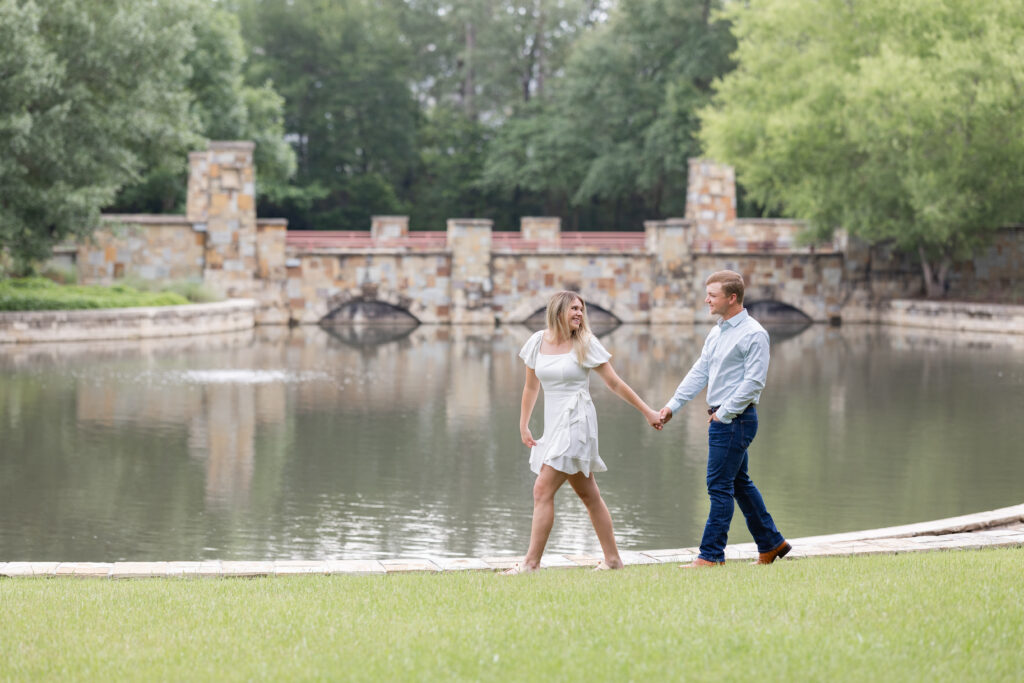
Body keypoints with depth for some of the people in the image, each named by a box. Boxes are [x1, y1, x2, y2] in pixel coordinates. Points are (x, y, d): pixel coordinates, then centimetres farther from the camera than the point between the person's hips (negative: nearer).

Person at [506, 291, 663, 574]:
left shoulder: (586, 344, -5)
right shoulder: (538, 342, 6)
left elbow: (615, 383, 1)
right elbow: (531, 387, 18)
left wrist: (647, 412, 4)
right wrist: (523, 426, 19)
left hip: (576, 423, -5)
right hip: (554, 423, 5)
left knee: (543, 490, -12)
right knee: (589, 495, 12)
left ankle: (531, 562, -10)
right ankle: (612, 559, 20)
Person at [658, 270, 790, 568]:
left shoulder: (753, 334, -13)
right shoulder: (716, 332, 14)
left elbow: (754, 382, -17)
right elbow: (699, 373, 16)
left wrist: (724, 414, -16)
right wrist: (673, 405, 9)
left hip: (736, 419, -9)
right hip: (720, 419, 9)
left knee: (720, 486, -7)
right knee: (739, 484, 15)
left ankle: (711, 555, -3)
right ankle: (771, 544, 25)